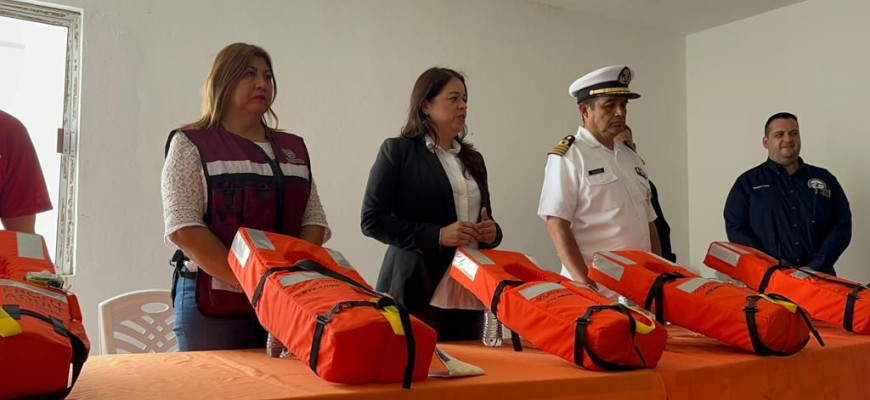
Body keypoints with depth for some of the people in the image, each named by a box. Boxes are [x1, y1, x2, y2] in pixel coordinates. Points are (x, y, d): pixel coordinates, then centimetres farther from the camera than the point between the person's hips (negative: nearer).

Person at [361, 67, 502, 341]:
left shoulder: (473, 159, 18)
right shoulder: (398, 151, 1)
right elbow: (371, 220, -7)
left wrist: (491, 232, 1)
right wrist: (437, 236, -15)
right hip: (418, 292, -5)